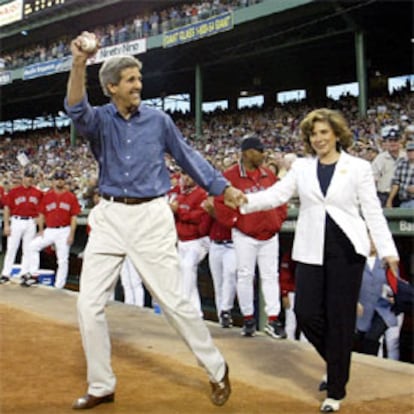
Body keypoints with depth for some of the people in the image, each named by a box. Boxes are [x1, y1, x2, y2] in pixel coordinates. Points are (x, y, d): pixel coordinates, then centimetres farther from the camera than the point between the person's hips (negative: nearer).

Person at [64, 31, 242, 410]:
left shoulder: (158, 120, 2)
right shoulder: (100, 119, 1)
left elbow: (188, 157, 11)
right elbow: (76, 110, -23)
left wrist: (224, 188, 9)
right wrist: (79, 64, -39)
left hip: (152, 216, -2)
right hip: (109, 217, 2)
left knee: (173, 301, 0)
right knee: (89, 304, 2)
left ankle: (217, 369, 20)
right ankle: (101, 386, 19)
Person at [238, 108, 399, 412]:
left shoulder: (358, 167, 2)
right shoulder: (302, 167, 9)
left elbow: (372, 212, 0)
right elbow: (277, 194, 0)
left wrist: (387, 250, -6)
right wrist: (246, 200, -17)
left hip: (346, 249, -3)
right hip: (311, 250, 3)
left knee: (339, 318, 1)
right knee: (306, 313, 0)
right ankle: (337, 363, 31)